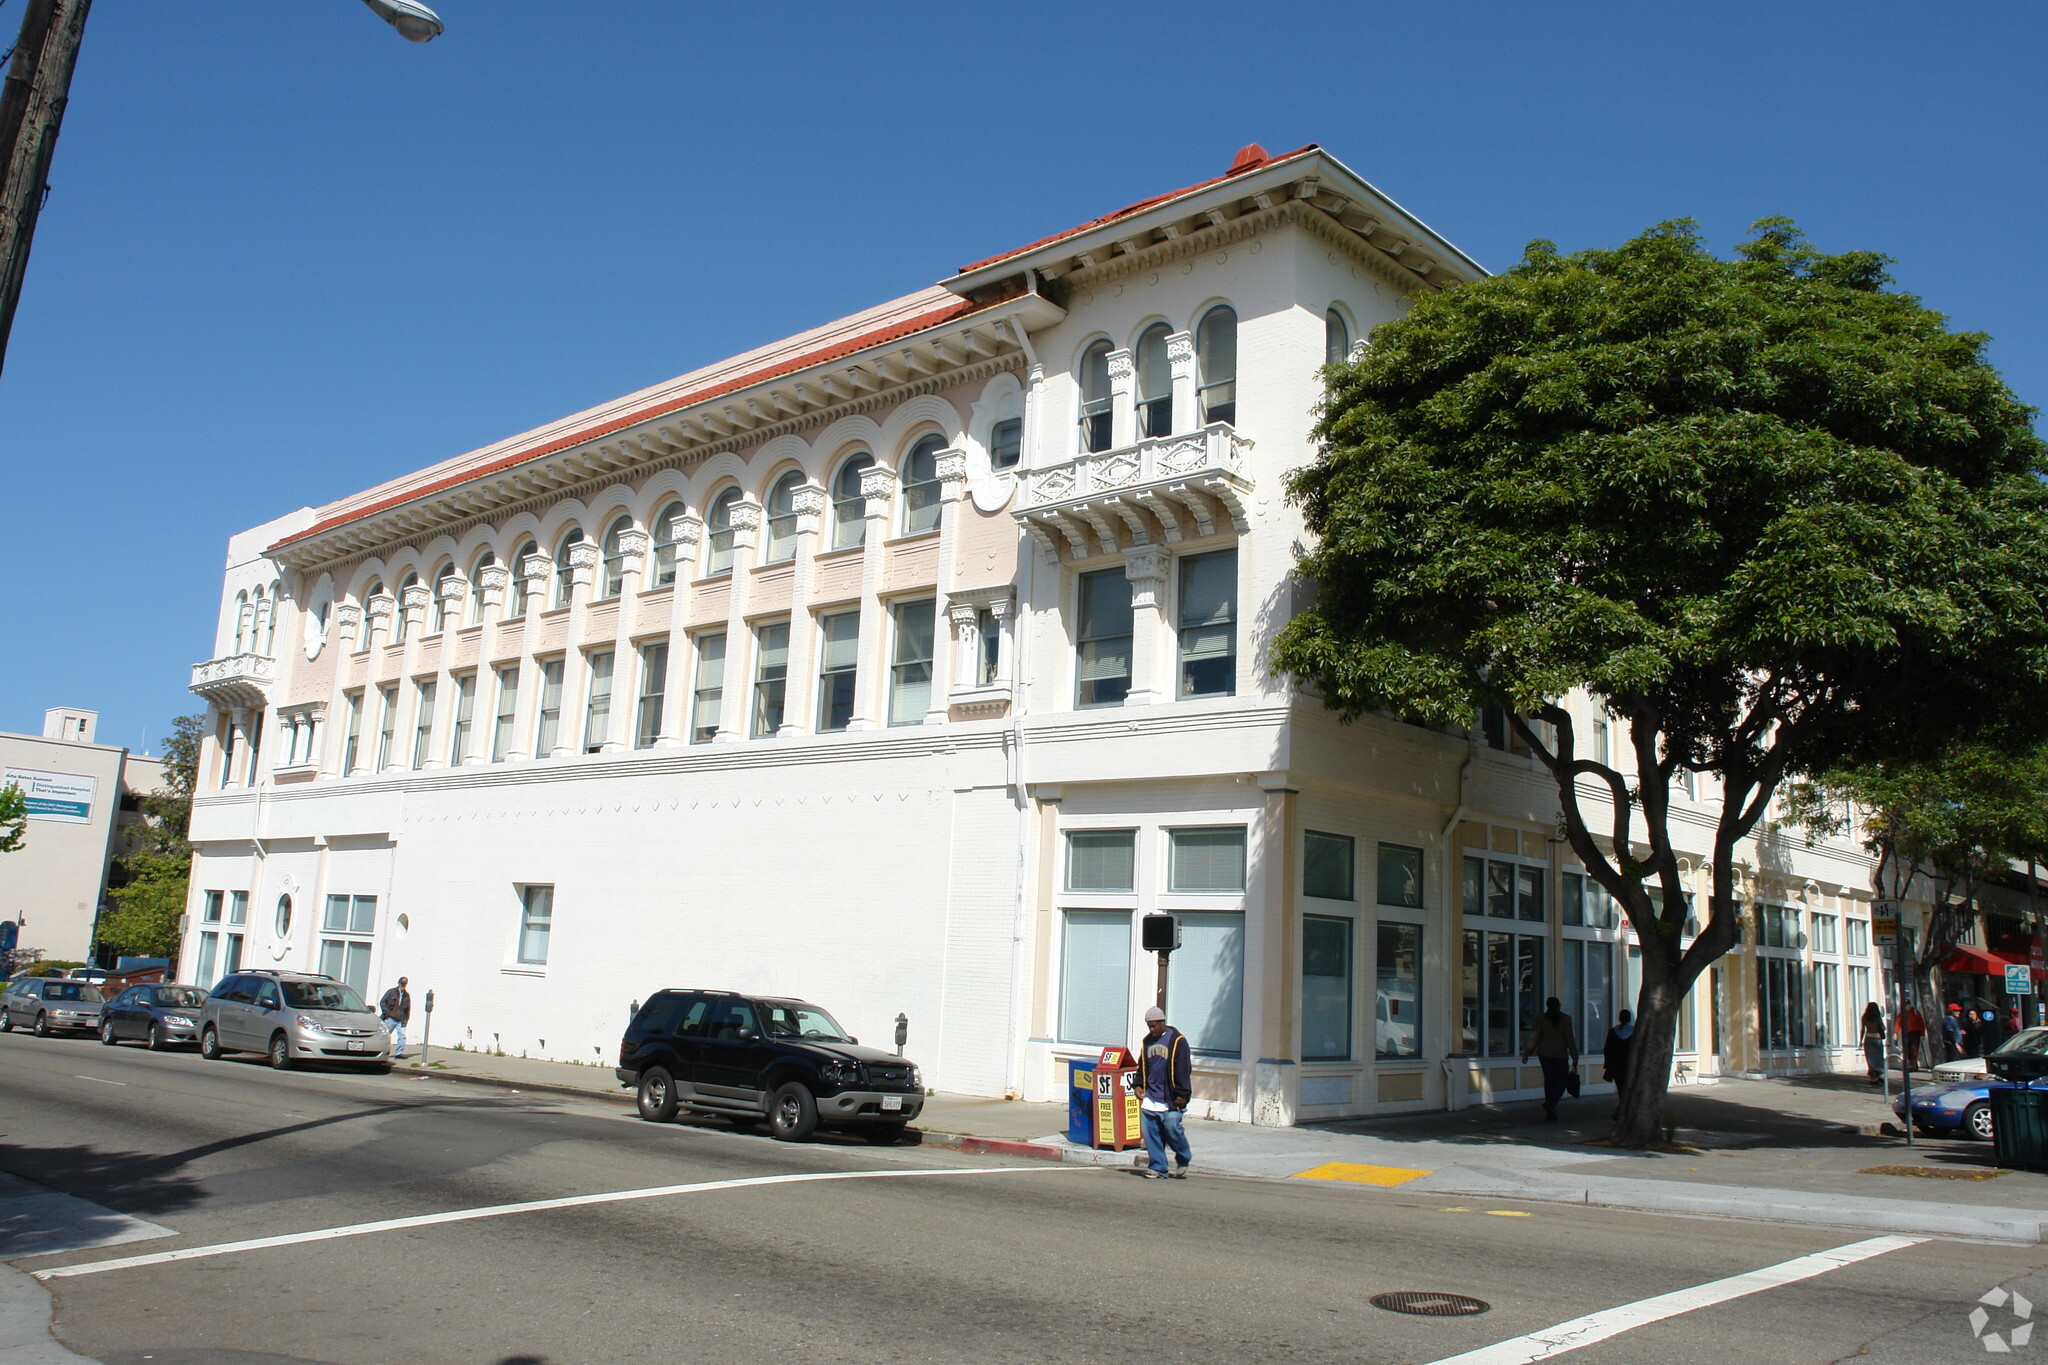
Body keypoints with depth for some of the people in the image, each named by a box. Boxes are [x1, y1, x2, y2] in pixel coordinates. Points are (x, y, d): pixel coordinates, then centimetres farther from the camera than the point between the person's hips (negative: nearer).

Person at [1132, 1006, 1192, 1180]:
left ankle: (1184, 1161, 16)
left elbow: (1183, 1069, -8)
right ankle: (1158, 1167, 10)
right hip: (1150, 1096, 6)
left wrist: (1181, 1094, -11)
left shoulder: (1177, 1040, -6)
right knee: (1150, 1130, 1)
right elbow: (1142, 1066, 24)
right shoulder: (1147, 1041, 13)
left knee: (1171, 1127, -9)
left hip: (1170, 1097, -6)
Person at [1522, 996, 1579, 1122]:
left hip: (1544, 1053, 3)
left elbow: (1535, 1037, 1)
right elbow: (1570, 1039, -7)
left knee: (1549, 1080, 10)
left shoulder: (1540, 1018, 1)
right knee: (1562, 1081, 5)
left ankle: (1550, 1114, 9)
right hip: (1560, 1054, -3)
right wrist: (1574, 1057, -1)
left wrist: (1526, 1053, 7)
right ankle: (1551, 1103, -18)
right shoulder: (1565, 1018, -6)